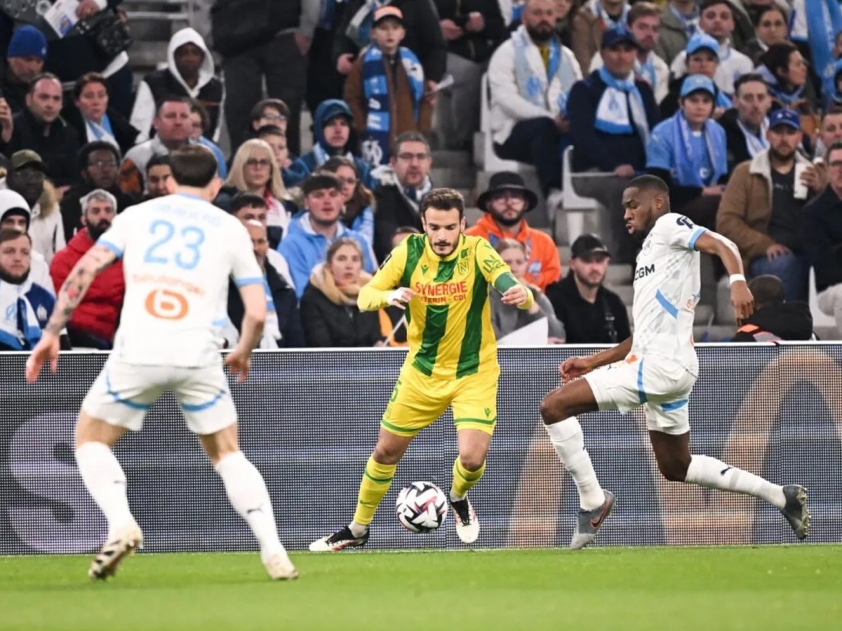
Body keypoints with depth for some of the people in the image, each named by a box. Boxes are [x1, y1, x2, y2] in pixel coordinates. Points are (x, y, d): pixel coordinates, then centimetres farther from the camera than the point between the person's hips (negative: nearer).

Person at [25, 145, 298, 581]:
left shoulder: (137, 215, 15)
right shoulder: (230, 229, 14)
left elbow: (84, 270, 3)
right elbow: (257, 312, 9)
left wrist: (51, 333, 6)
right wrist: (242, 355, 28)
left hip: (136, 353, -1)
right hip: (198, 356, 1)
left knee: (90, 439, 19)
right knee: (227, 454, 17)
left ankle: (121, 524, -7)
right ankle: (274, 553, 3)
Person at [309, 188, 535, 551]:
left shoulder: (477, 252, -19)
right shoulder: (409, 251, -12)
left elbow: (511, 287, -33)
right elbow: (364, 296, -11)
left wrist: (521, 295, -57)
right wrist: (389, 296, -34)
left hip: (474, 373, -3)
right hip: (422, 370, 3)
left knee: (472, 458, -18)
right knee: (386, 452, 9)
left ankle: (458, 499, 18)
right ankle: (358, 529, 31)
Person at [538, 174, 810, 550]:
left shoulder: (669, 225, 0)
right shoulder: (649, 253, 27)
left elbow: (721, 245, -18)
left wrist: (737, 282, -39)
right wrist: (592, 363, 26)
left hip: (662, 365, -11)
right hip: (657, 362, 11)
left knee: (553, 406, -14)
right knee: (676, 469, 21)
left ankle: (593, 501, -10)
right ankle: (781, 496, 22)